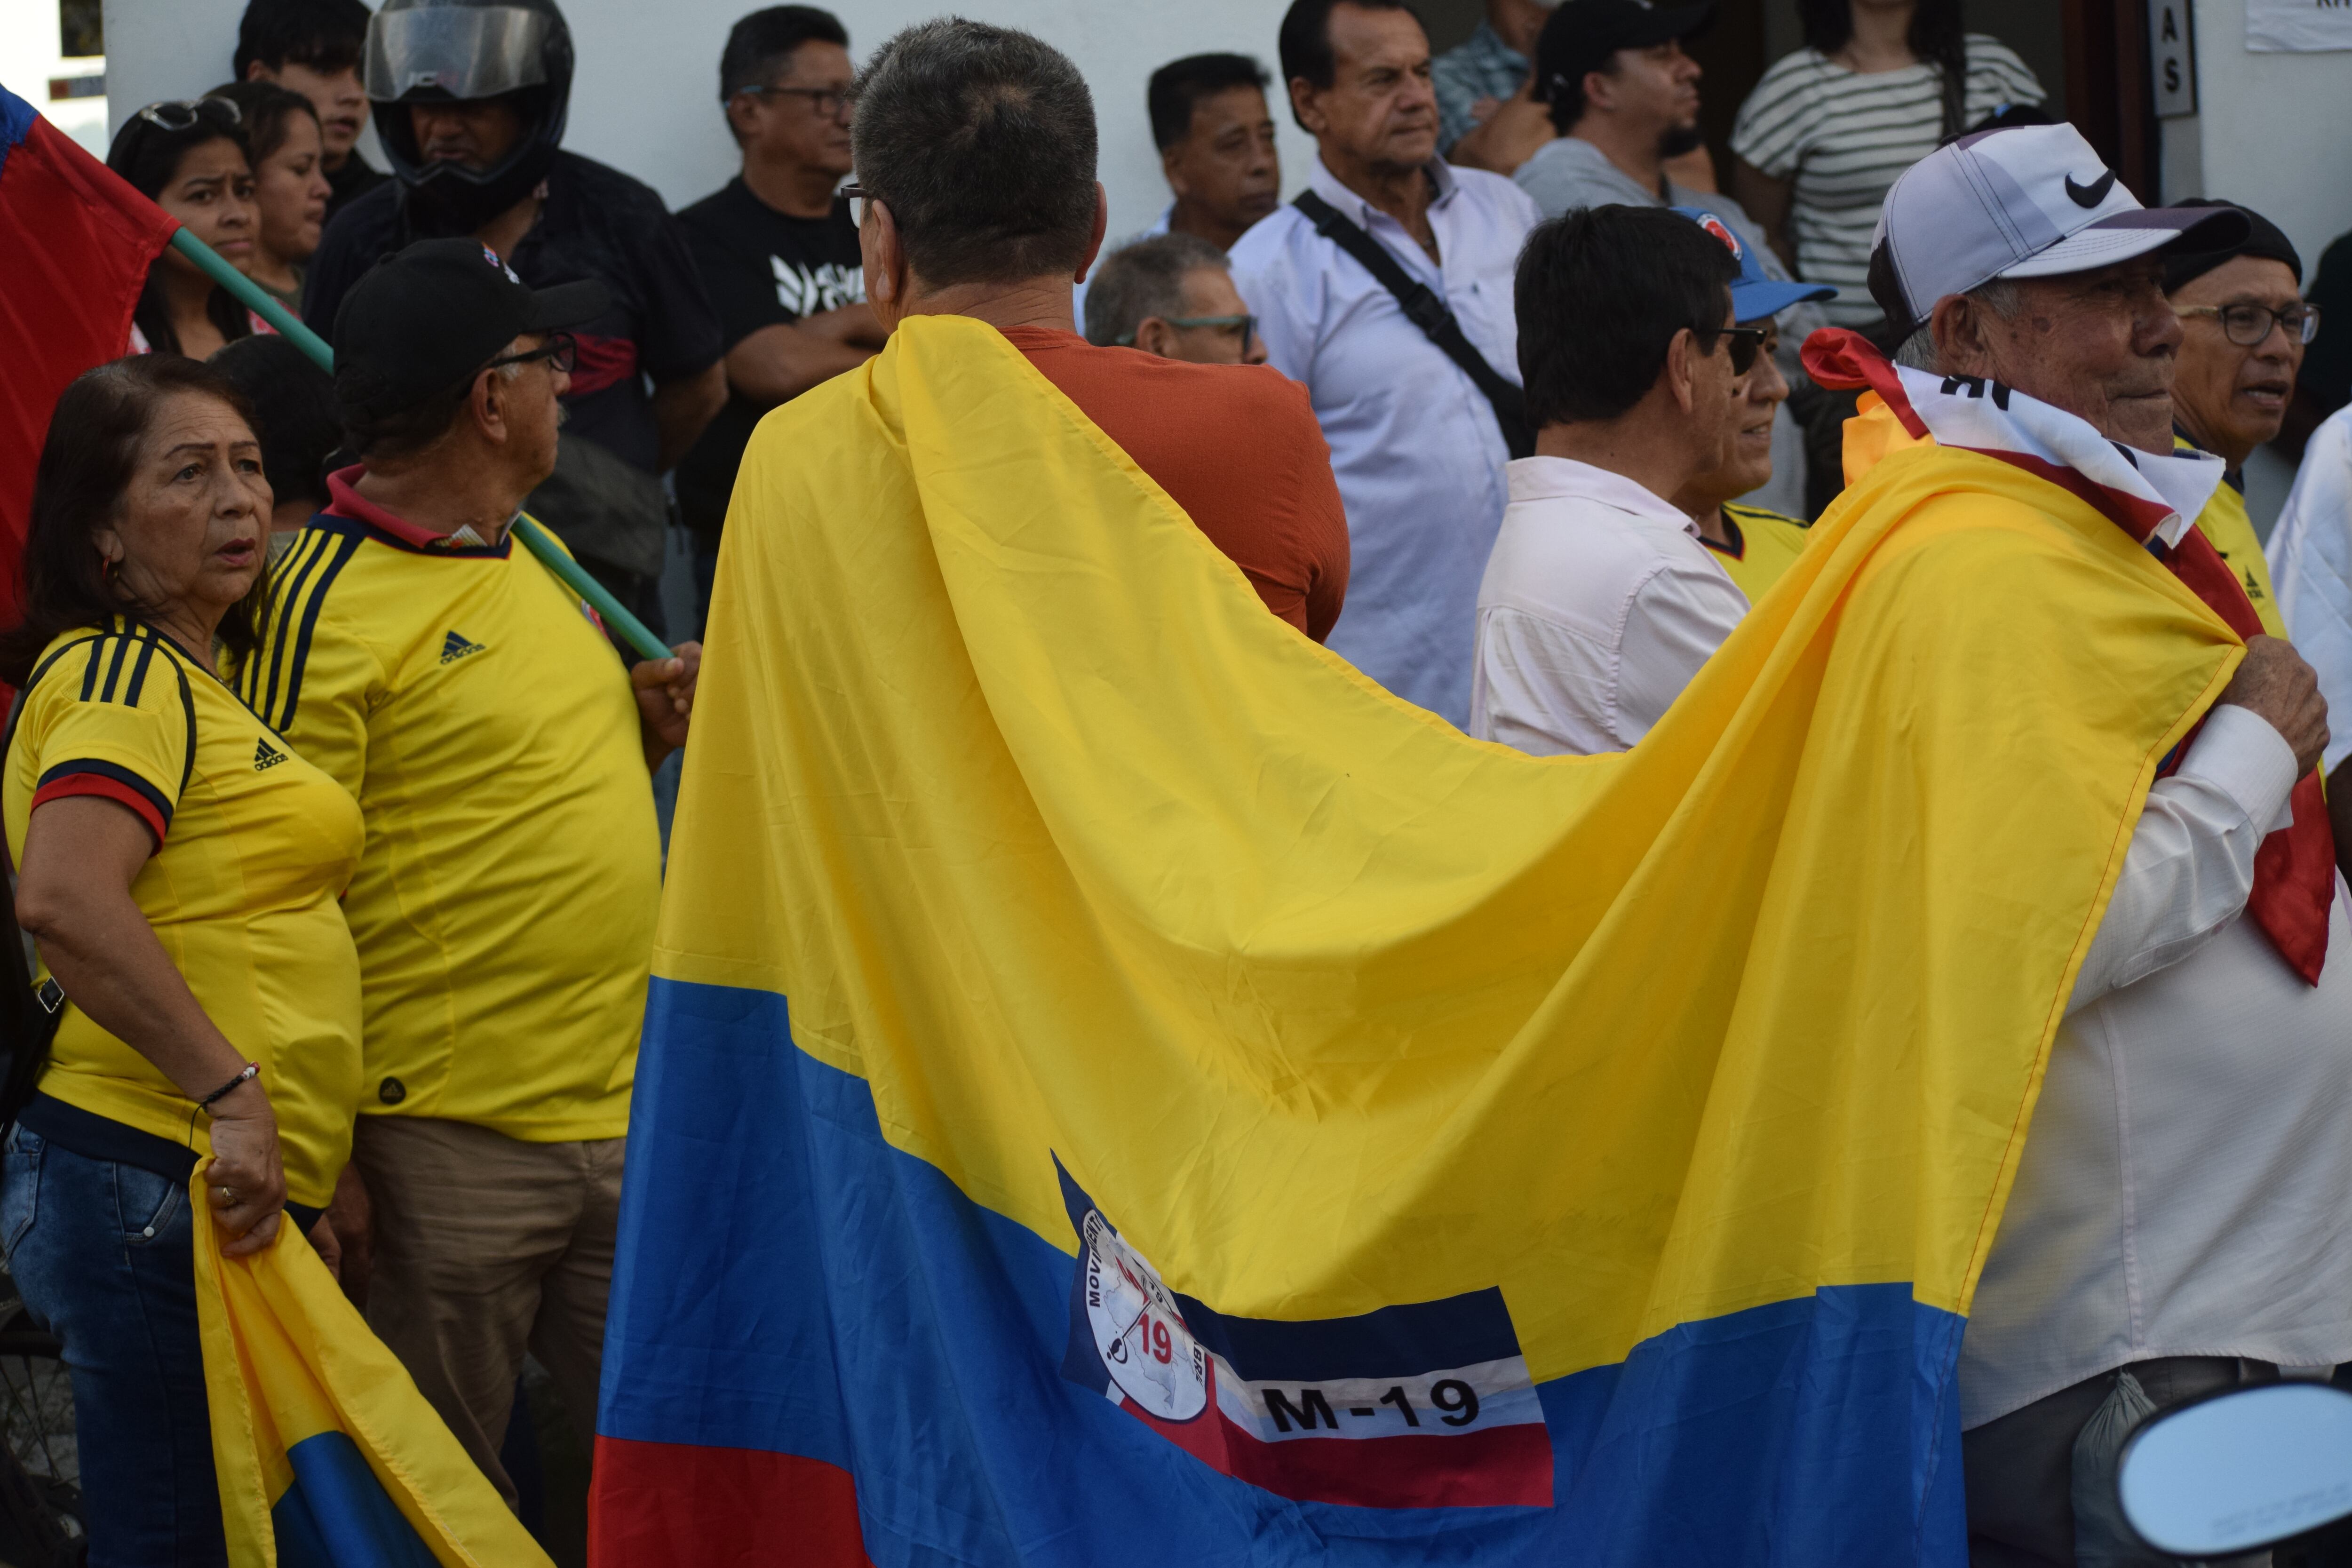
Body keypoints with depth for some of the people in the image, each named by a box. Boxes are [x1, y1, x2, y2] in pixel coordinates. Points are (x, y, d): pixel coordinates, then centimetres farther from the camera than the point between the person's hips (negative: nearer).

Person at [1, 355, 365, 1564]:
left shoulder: (191, 680, 22)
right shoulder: (124, 674, -10)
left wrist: (311, 1189, 22)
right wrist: (232, 1089, -23)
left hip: (236, 1192, 10)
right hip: (158, 1183, -10)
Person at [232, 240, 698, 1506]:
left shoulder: (528, 560, 14)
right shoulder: (324, 604, -12)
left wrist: (648, 723, 7)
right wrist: (319, 1162, -16)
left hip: (621, 1107, 8)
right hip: (451, 1148, -8)